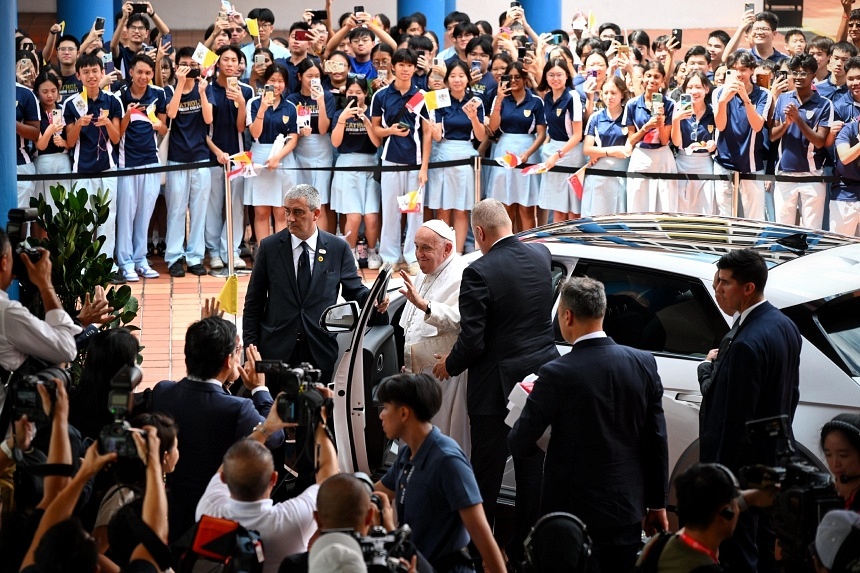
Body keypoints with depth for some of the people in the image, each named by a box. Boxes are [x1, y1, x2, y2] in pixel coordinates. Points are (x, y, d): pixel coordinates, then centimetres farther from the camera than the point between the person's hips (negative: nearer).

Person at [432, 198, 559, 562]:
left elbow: (471, 341, -20)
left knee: (487, 473, 5)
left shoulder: (479, 272, -20)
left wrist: (450, 365, 0)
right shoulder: (541, 256, 0)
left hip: (496, 386, -6)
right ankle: (526, 548, 23)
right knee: (533, 470, 14)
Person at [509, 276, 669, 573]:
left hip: (575, 509, -4)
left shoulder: (557, 374, -17)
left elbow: (520, 444, -12)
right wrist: (657, 504, 11)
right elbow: (657, 441, 2)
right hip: (628, 507, 4)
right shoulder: (643, 364, -3)